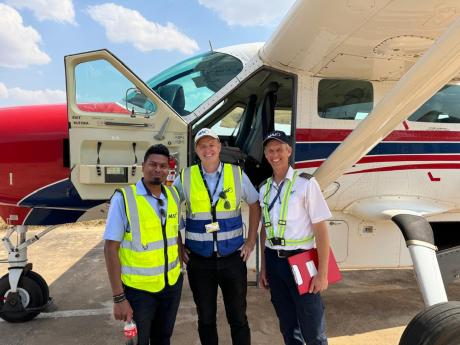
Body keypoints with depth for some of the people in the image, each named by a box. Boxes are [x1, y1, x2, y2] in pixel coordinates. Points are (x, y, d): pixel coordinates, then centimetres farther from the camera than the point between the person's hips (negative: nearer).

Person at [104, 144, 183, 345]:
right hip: (138, 289, -5)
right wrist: (119, 298, -17)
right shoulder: (123, 198, -15)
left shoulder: (173, 195, 1)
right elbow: (111, 249, -15)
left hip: (172, 284, 5)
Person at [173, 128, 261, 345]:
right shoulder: (185, 177, -4)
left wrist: (251, 241, 5)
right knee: (206, 318, 14)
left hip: (232, 256, 0)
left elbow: (255, 205, 10)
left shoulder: (237, 174, -2)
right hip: (199, 259, 0)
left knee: (238, 317, 10)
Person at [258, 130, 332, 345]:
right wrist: (263, 267, 12)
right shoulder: (264, 189, 7)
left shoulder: (305, 184, -8)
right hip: (274, 261, 5)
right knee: (287, 325, 17)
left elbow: (321, 230, -11)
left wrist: (322, 273, -13)